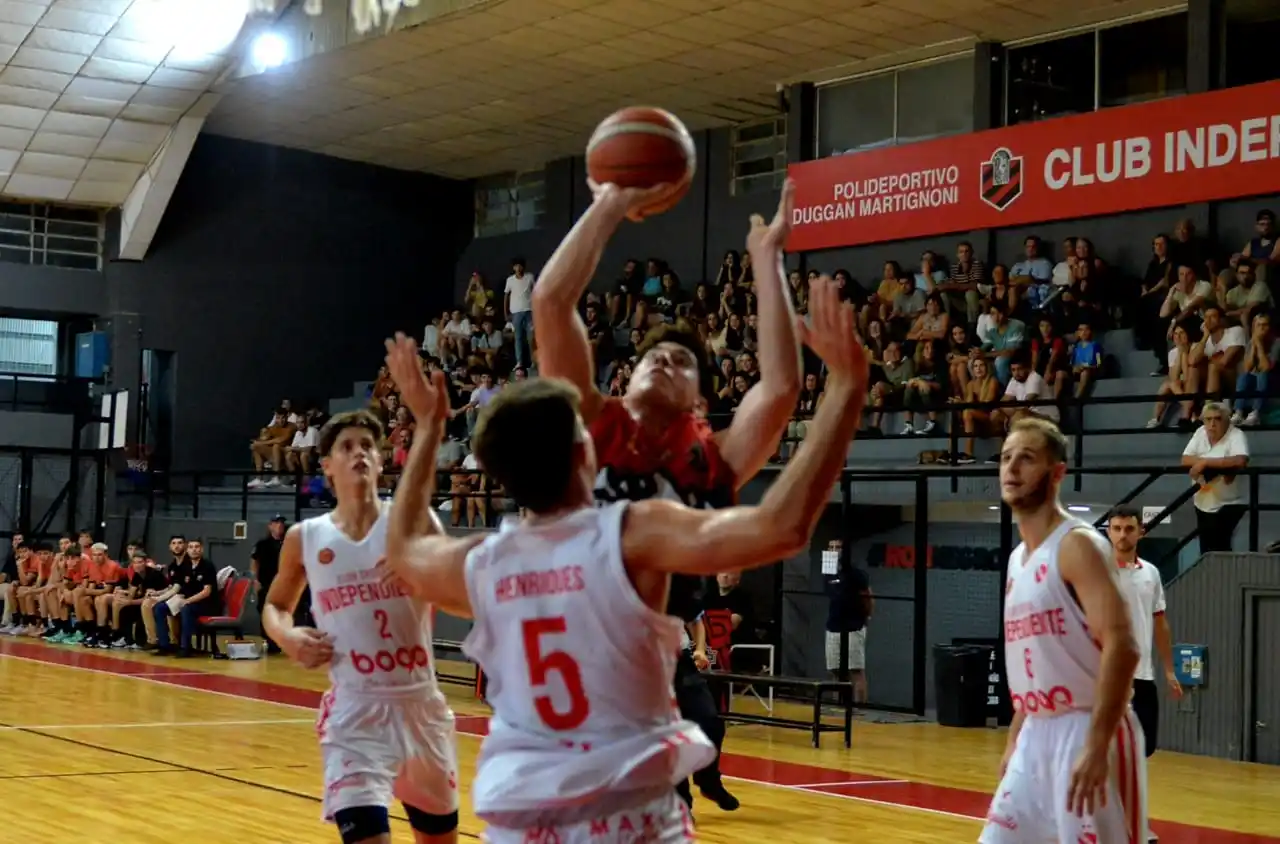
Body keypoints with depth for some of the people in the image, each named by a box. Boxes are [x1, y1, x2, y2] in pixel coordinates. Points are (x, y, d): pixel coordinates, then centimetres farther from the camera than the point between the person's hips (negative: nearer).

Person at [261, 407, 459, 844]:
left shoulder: (410, 519, -3)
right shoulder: (305, 538, 2)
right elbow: (275, 606, 19)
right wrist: (288, 637, -6)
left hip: (420, 704, 1)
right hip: (354, 712, -1)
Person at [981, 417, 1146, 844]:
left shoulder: (1078, 544, -12)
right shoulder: (1018, 558, 15)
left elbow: (1121, 646, -22)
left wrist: (1096, 745, -27)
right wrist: (1015, 739, 20)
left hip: (1087, 731, -9)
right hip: (1038, 734, 9)